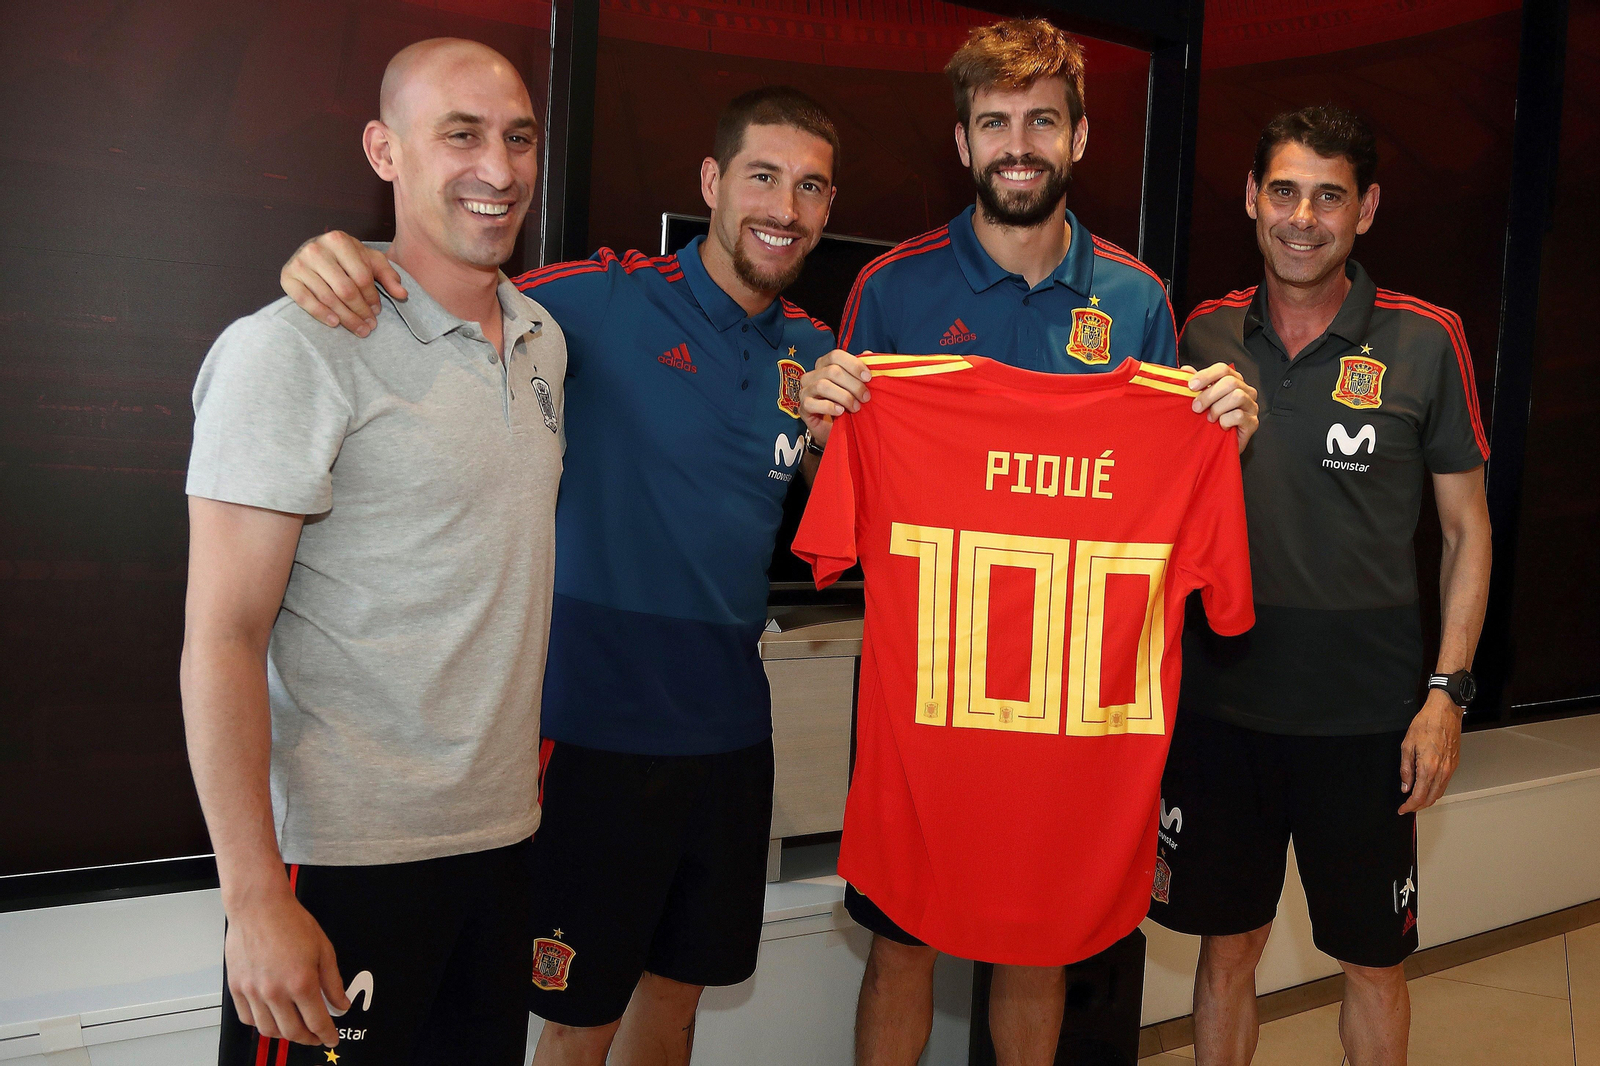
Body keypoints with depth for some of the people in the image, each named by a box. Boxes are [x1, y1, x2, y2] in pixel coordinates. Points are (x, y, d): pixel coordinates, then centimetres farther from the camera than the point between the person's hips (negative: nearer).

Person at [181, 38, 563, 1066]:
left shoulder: (543, 337, 9)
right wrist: (255, 897, -18)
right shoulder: (298, 348, -13)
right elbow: (222, 641, -15)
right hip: (344, 858, -6)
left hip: (504, 833, 7)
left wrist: (534, 747, 14)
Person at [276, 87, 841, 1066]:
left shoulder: (815, 355, 6)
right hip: (596, 722, -5)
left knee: (677, 986, 21)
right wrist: (333, 265, -31)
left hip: (729, 727, 5)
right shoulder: (605, 300, -11)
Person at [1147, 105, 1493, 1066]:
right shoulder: (1206, 334, 2)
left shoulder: (1426, 342, -5)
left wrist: (1448, 690, -7)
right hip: (1219, 700, 2)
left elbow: (1468, 528, 0)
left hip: (1367, 715, -2)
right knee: (1227, 947, 14)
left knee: (1374, 960, 12)